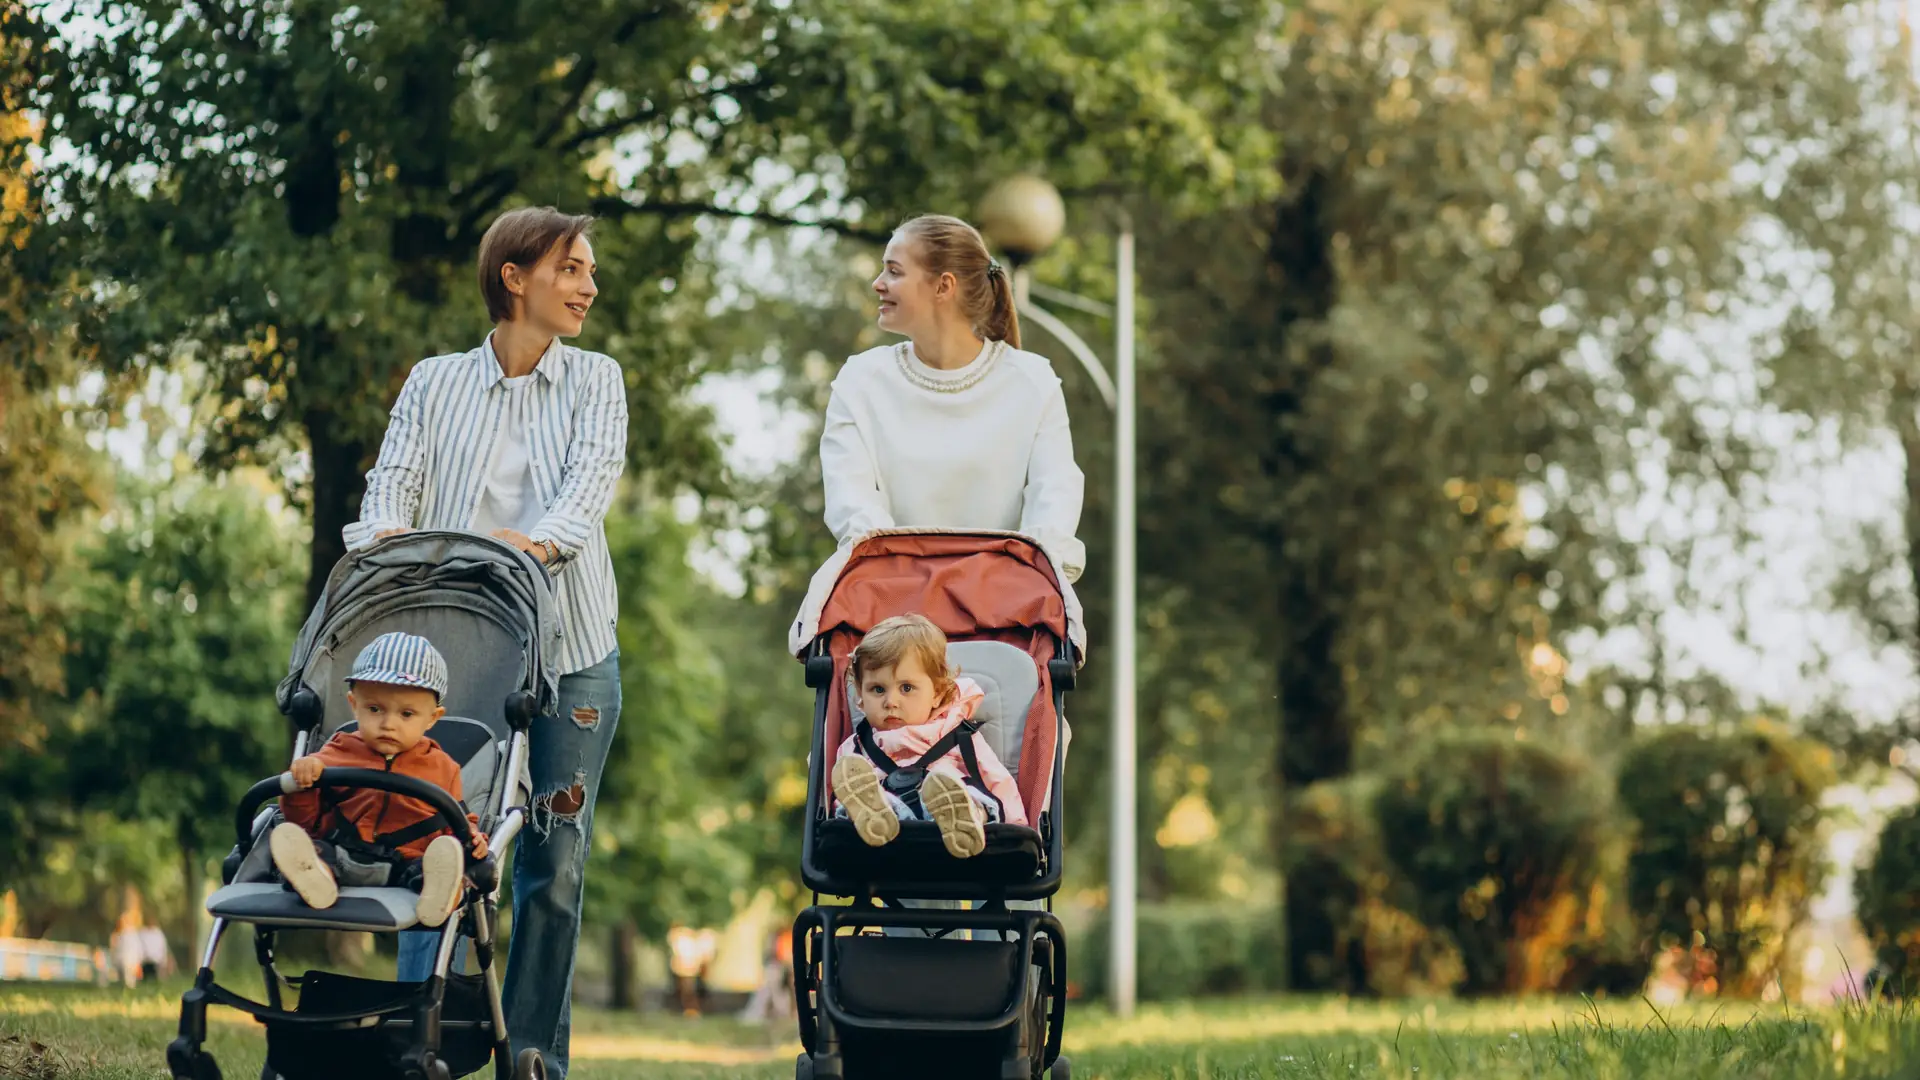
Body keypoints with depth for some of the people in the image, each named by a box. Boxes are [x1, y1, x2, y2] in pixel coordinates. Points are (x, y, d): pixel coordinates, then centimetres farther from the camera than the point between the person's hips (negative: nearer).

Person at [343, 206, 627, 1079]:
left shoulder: (594, 379, 11)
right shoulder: (435, 384, 12)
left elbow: (595, 474, -6)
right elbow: (395, 477, 0)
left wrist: (544, 540, -27)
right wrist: (384, 531, -24)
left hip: (570, 646, 1)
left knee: (556, 853, 2)